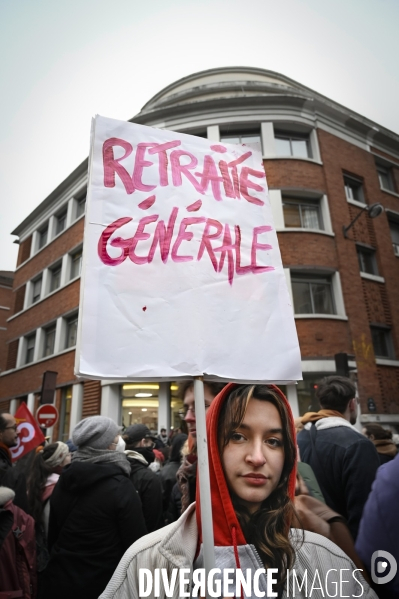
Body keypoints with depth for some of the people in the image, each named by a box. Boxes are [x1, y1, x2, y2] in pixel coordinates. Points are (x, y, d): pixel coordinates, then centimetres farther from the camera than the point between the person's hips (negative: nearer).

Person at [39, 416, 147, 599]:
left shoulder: (64, 481, -1)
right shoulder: (121, 486, -21)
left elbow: (53, 534, 10)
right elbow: (136, 544, -18)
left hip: (58, 579, 6)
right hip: (102, 584, -5)